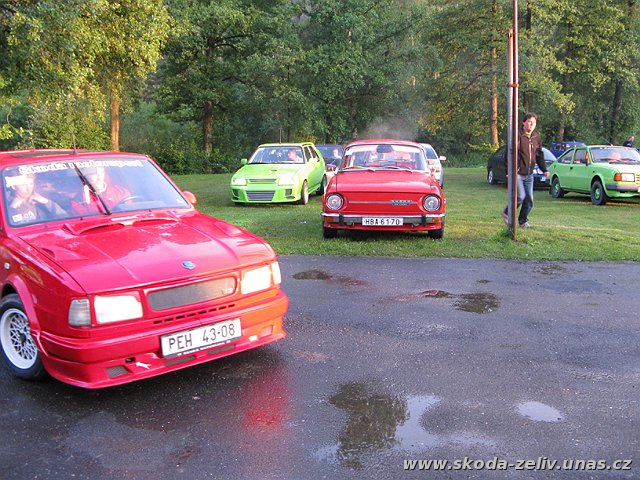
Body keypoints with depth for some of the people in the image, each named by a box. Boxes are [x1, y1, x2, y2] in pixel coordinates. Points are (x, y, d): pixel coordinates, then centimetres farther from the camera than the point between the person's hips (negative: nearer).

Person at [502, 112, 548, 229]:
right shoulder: (518, 136, -10)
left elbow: (539, 155, 21)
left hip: (529, 174, 7)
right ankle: (506, 213, 11)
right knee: (521, 196, -14)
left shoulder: (536, 138, 11)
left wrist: (544, 170, 13)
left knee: (529, 199, 6)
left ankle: (523, 221, 21)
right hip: (517, 173, -6)